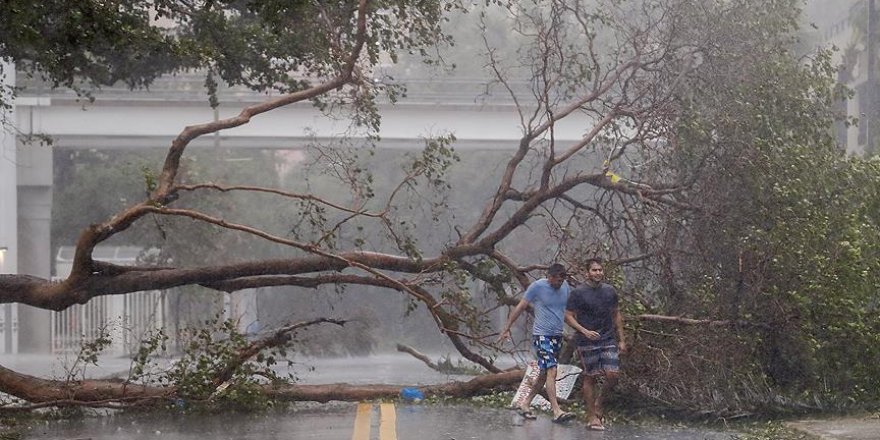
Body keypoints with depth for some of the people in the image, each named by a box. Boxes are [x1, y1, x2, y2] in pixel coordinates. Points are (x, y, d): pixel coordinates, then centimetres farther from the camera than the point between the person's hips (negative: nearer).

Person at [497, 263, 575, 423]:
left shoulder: (565, 288, 6)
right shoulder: (537, 287, -10)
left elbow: (568, 311, 20)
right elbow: (520, 308, -4)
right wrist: (507, 329, -5)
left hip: (557, 336, 6)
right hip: (541, 336, -6)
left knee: (544, 373, 11)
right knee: (551, 371, -16)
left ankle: (525, 404, 24)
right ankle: (556, 411, -21)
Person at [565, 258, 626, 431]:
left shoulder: (610, 291, 9)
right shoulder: (578, 293, -5)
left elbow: (616, 315, 17)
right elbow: (568, 316, -4)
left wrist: (621, 340, 13)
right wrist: (585, 331, -17)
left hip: (608, 340, 4)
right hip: (587, 343, -4)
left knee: (612, 375, -8)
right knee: (590, 378, 0)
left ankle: (598, 400, 20)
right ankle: (591, 417, 7)